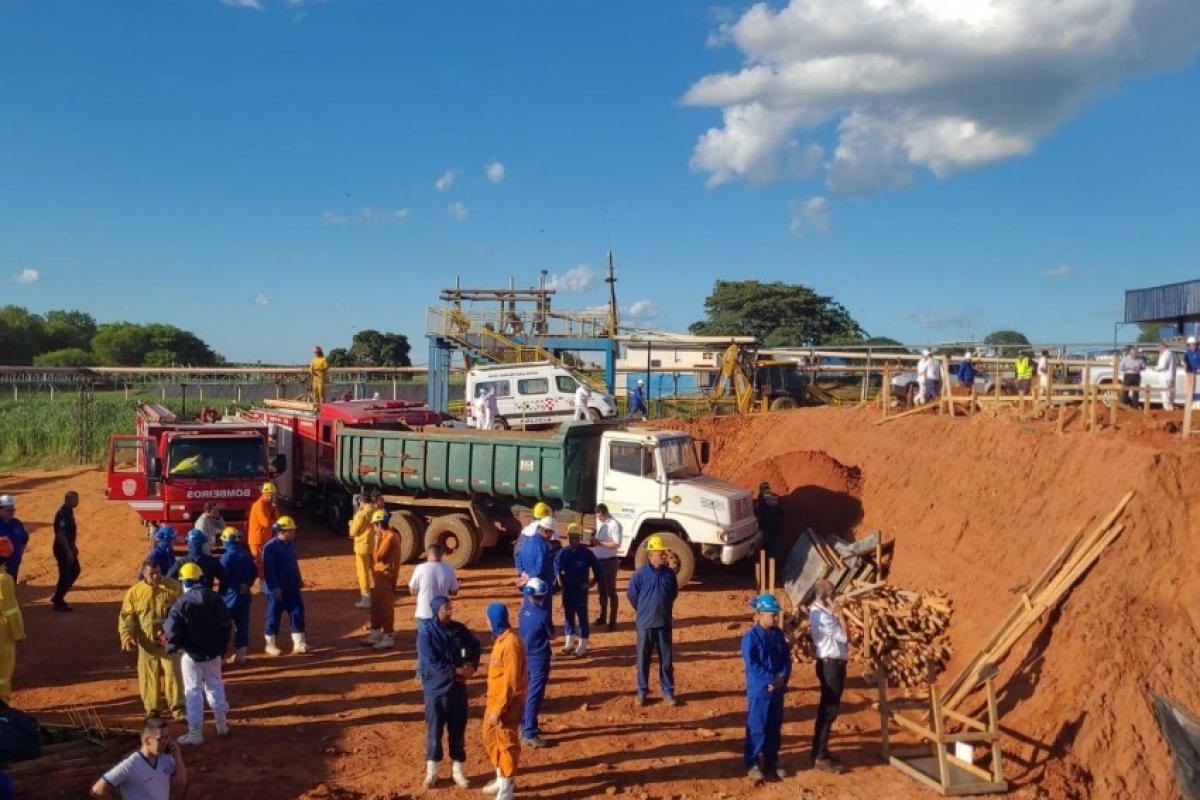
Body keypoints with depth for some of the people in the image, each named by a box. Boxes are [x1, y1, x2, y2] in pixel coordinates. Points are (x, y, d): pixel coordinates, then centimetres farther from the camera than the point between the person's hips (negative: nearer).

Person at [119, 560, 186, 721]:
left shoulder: (174, 587, -5)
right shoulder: (134, 592, -3)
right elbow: (126, 616, -1)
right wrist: (127, 636, -16)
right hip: (146, 643, 1)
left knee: (173, 674, 0)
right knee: (149, 676, 8)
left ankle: (178, 708, 9)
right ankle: (151, 710, 23)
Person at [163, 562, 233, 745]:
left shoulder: (181, 603, -17)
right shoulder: (214, 598, -3)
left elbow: (172, 630, -22)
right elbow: (226, 623, 2)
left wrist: (172, 647, -2)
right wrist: (223, 646, 13)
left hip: (192, 654, -4)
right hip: (213, 652, 4)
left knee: (194, 691, 6)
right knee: (215, 686, 20)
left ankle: (195, 732, 9)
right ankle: (222, 725, 28)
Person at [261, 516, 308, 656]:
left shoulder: (290, 544, 8)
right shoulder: (270, 547, -18)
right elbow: (268, 570, -21)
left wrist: (298, 580, 19)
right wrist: (274, 588, -23)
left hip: (292, 588, 7)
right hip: (277, 589, -7)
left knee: (297, 614, 5)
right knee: (274, 616, 5)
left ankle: (299, 644, 10)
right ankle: (270, 645, 19)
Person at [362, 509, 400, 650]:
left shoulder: (390, 537, -19)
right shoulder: (385, 535, 13)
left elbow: (378, 557, -20)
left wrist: (377, 540, -11)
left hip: (386, 576, -10)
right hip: (380, 575, 10)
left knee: (386, 607, -5)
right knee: (376, 605, 16)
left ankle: (389, 638, 1)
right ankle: (375, 635, 25)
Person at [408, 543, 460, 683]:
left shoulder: (421, 568, -12)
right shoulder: (448, 569, -6)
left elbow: (412, 591, -4)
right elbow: (454, 592, 2)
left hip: (424, 613, -2)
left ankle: (422, 674, 16)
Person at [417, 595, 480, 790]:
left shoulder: (459, 629, -1)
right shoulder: (425, 634, -14)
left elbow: (475, 645, 13)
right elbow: (432, 663, -20)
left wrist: (472, 665, -4)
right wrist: (457, 671, -19)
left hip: (458, 688, 3)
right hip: (435, 689, -3)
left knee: (458, 730, 11)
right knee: (434, 730, 8)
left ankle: (458, 770, 24)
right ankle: (432, 771, 23)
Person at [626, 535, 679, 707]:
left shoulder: (670, 573, -1)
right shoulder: (640, 574, -12)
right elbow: (631, 594, 1)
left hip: (664, 623, 3)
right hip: (645, 623, -2)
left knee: (666, 659, 8)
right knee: (643, 659, 7)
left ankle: (668, 691, 18)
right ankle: (642, 691, 18)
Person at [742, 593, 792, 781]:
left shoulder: (779, 634, 5)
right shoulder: (751, 637, -15)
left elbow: (787, 658, 6)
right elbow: (752, 666, -18)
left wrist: (782, 677, -11)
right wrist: (771, 680, -21)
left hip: (777, 689, 6)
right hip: (758, 690, -6)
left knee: (775, 727, 15)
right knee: (756, 728, 2)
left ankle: (772, 761, 28)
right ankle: (752, 763, 15)